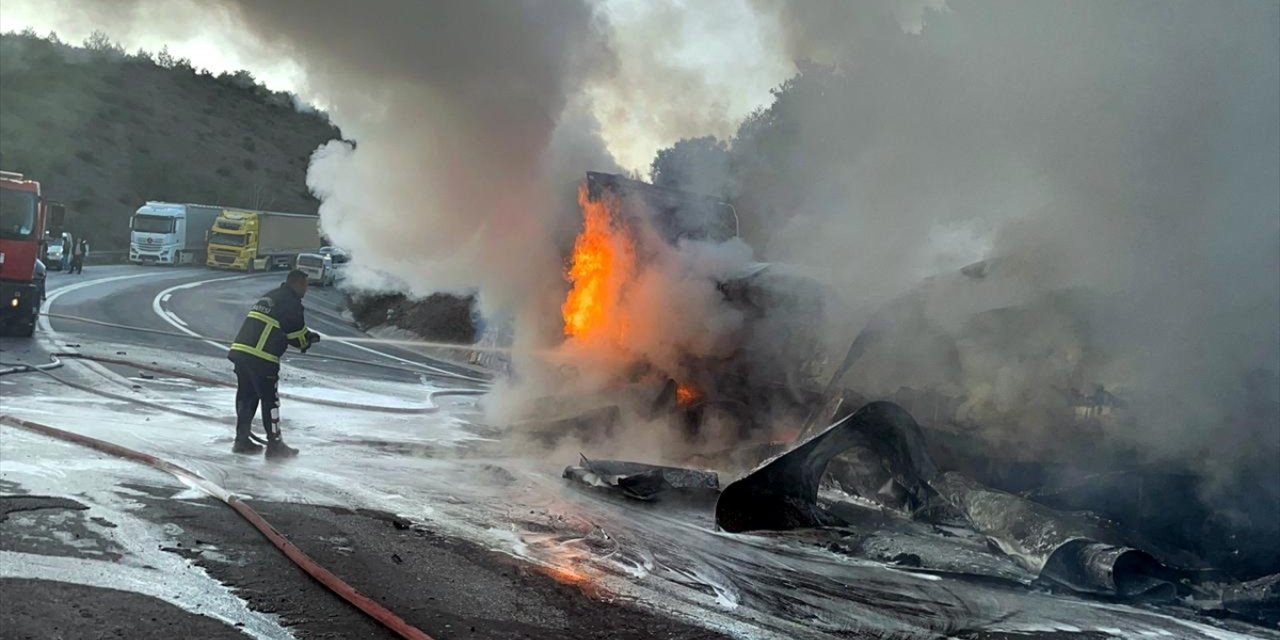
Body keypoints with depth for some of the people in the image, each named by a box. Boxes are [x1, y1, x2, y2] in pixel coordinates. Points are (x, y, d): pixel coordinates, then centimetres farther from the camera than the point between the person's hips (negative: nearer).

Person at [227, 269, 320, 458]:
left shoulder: (269, 297, 23)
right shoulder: (291, 303, -5)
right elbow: (299, 334, -2)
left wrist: (306, 337, 21)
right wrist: (310, 339, 20)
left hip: (239, 351, 8)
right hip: (261, 359, -8)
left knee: (246, 397, 16)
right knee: (270, 400, 1)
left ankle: (242, 440, 21)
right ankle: (274, 444, 5)